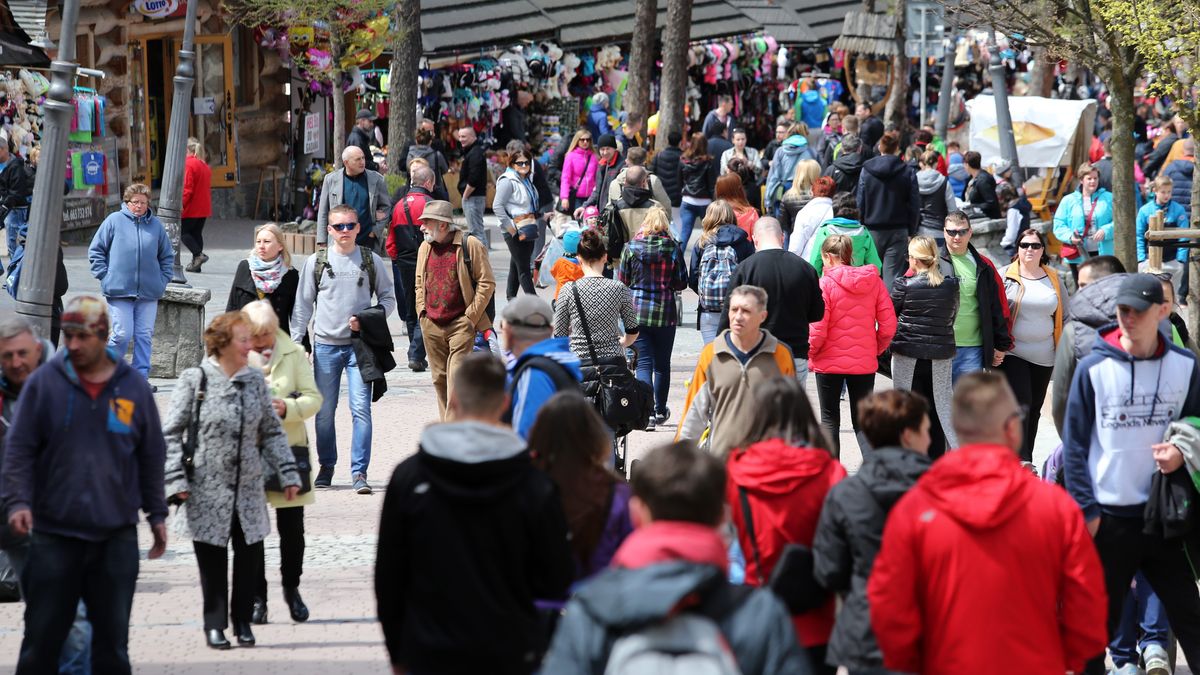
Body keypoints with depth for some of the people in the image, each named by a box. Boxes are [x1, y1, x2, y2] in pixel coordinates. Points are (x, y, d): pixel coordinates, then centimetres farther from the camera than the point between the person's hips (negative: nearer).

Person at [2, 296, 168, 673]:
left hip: (117, 536, 1)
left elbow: (152, 457, 11)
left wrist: (157, 514, 11)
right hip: (53, 533, -1)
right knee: (41, 638, 1)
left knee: (112, 641, 7)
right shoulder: (43, 383, -1)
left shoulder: (134, 388, 4)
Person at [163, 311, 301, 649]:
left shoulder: (255, 380, 6)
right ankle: (215, 624, 14)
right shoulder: (195, 380, -6)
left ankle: (243, 620, 18)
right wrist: (177, 480, -10)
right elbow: (170, 432, -4)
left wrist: (287, 474, 7)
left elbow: (272, 431, 11)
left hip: (248, 488, 3)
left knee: (250, 555, 3)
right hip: (208, 489, -3)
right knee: (212, 558, 3)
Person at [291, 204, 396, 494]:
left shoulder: (371, 261, 5)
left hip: (360, 345, -1)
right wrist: (297, 343, 3)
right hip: (325, 345, 1)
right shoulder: (316, 263, 6)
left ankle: (359, 471, -8)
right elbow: (303, 305, 9)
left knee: (361, 408, -11)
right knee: (324, 411, 6)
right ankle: (326, 466, 22)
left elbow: (388, 297, 11)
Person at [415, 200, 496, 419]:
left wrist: (470, 317, -8)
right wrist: (422, 311, 10)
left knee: (457, 378, -12)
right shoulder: (425, 247, 12)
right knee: (440, 379, 10)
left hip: (460, 325, -6)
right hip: (431, 326, 6)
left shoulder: (470, 245, -6)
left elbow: (487, 283, -5)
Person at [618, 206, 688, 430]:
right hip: (665, 311, 1)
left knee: (644, 363, -1)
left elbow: (622, 279, 3)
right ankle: (660, 411, 24)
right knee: (662, 363, 14)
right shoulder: (673, 248, -4)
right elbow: (682, 282, -1)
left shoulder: (632, 247, -3)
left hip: (637, 311, -1)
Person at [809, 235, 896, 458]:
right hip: (864, 364, 3)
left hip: (830, 363, -3)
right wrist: (876, 350, 14)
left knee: (830, 420, 11)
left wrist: (811, 353, 2)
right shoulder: (873, 281, -1)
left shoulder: (825, 283, -13)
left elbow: (818, 330, -15)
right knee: (863, 421, 11)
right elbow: (888, 325, -1)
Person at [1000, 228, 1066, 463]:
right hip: (1012, 354, -4)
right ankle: (1023, 461, -18)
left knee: (1034, 409, 10)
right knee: (1020, 404, -15)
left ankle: (1025, 460, 20)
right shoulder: (1006, 277, -3)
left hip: (1044, 356, 4)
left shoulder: (1054, 280, 9)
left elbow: (1066, 316, 17)